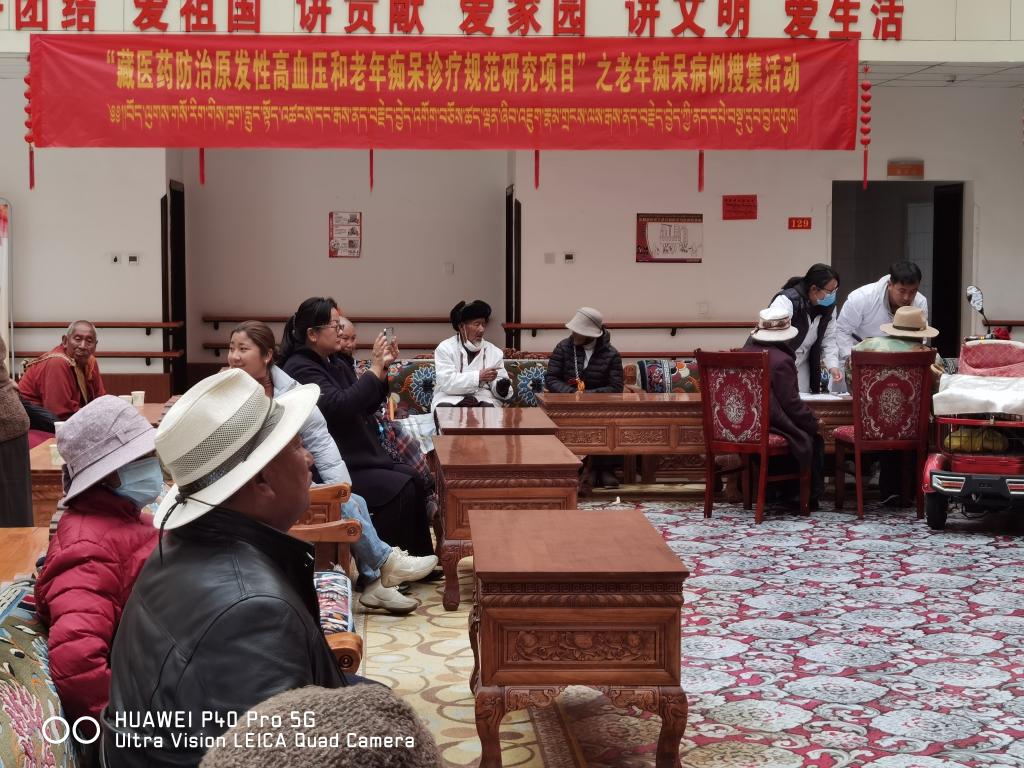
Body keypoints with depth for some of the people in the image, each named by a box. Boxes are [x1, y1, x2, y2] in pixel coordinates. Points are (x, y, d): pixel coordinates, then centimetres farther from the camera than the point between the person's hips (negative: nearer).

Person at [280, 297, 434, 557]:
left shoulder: (333, 363, 12)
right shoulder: (300, 369, -16)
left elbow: (365, 406, 15)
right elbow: (340, 406, -29)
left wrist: (383, 369, 1)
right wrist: (375, 369, -23)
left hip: (359, 458, 9)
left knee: (413, 479, -2)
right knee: (399, 489, -20)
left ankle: (419, 560, 3)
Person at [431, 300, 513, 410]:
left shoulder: (494, 352, 9)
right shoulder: (445, 348, 0)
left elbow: (496, 385, 5)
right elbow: (447, 382, -13)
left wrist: (502, 388, -20)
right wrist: (478, 376, -23)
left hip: (482, 400, 2)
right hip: (451, 399, -2)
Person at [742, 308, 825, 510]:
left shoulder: (746, 352, 5)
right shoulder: (781, 361, -19)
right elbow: (791, 403, -16)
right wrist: (814, 422, -4)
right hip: (770, 425, -8)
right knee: (814, 438, 15)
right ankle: (811, 497, 23)